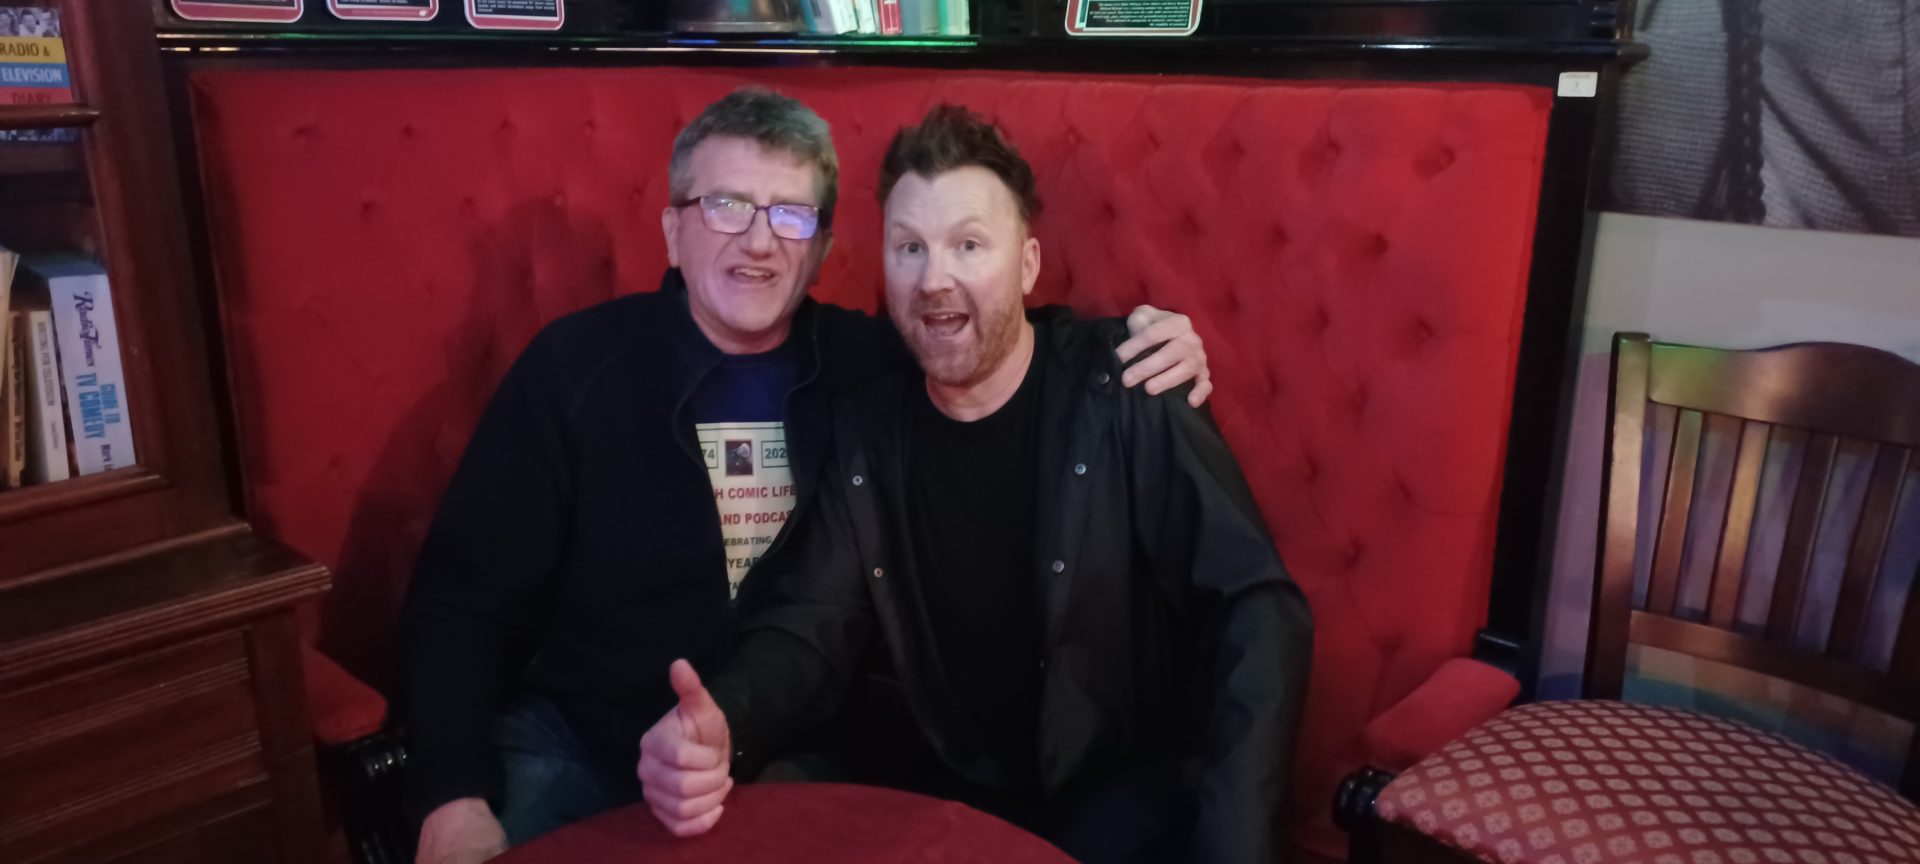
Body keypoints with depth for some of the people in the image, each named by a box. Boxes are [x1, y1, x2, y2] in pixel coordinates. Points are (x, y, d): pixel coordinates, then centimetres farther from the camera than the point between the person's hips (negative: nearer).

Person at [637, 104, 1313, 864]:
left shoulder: (1126, 395, -13)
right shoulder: (866, 432, 0)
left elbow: (1257, 609, -18)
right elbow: (811, 624, -2)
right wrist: (718, 725, -24)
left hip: (1137, 798, -3)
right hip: (962, 797, 4)